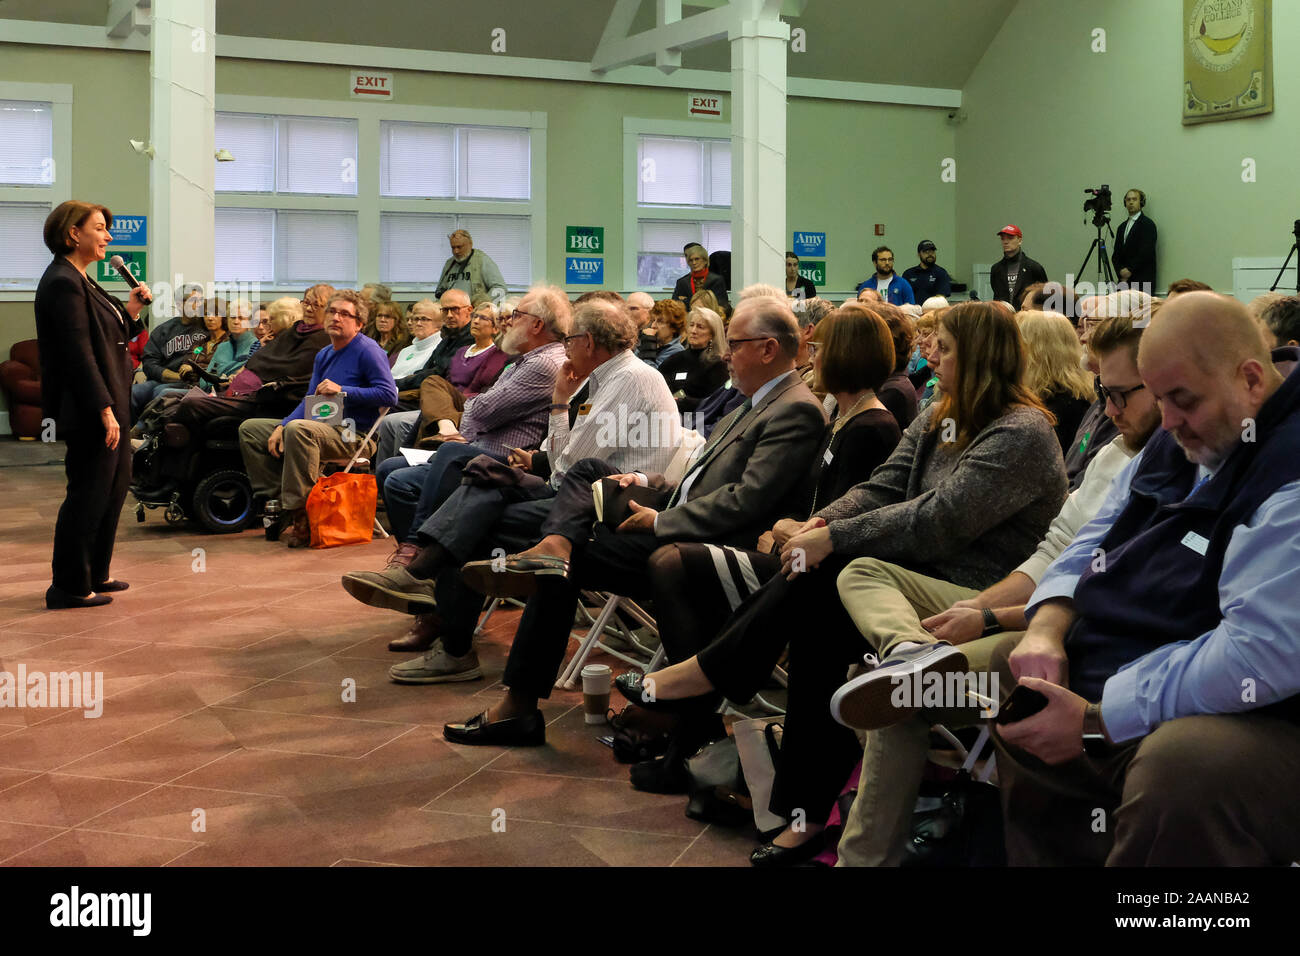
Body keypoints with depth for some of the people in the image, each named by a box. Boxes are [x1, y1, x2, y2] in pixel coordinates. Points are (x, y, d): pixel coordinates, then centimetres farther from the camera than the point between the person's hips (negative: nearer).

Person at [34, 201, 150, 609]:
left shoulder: (79, 280, 16)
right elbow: (79, 353, -22)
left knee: (116, 484, 17)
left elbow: (108, 338, 20)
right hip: (89, 411, -11)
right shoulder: (62, 283, -16)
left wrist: (130, 310, 5)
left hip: (109, 403, 11)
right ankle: (69, 588, 6)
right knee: (89, 492, -4)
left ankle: (95, 574, 28)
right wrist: (105, 410, -24)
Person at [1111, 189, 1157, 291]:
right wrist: (1121, 272, -2)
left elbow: (1146, 253, -12)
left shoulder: (1148, 224, -3)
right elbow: (1115, 255, 15)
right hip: (1124, 281, 6)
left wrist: (1130, 270, -11)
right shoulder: (1122, 227, 19)